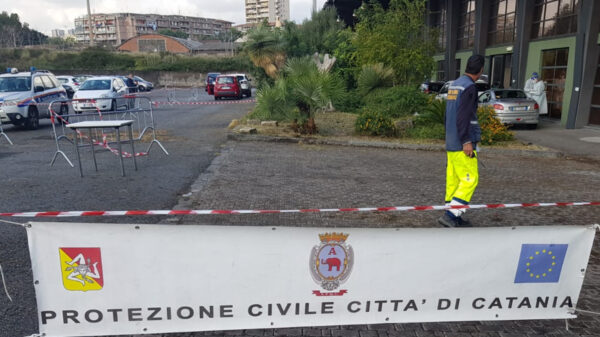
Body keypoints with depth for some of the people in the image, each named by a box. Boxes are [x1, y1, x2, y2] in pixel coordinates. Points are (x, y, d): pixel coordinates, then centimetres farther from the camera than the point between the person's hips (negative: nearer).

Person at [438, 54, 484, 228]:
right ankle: (450, 215, -9)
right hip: (462, 143, -9)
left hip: (451, 142, 9)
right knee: (470, 180, -5)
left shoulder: (454, 84, 16)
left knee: (453, 179, 10)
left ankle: (454, 218, 17)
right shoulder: (470, 87, -12)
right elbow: (463, 117, -20)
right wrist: (467, 141, -20)